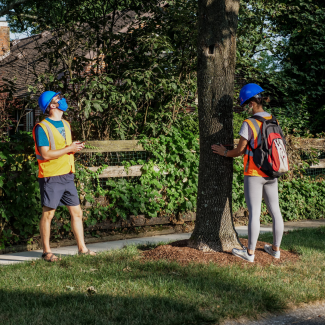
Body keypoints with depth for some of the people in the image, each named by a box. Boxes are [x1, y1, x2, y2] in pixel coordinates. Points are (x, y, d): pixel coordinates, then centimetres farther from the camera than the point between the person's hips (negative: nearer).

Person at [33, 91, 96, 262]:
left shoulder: (65, 124, 15)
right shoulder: (42, 127, -11)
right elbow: (45, 154, -18)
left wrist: (75, 147, 0)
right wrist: (69, 149, -16)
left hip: (67, 176, 7)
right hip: (51, 177, -7)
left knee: (77, 212, 7)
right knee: (48, 214, 1)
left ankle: (82, 248, 14)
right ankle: (46, 251, 10)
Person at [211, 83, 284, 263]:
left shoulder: (249, 123, -14)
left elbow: (240, 150, -8)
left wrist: (224, 152, 11)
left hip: (254, 175, -6)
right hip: (271, 174, 7)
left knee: (254, 213, -3)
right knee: (275, 211, 11)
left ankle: (250, 252, 4)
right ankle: (275, 248, 21)